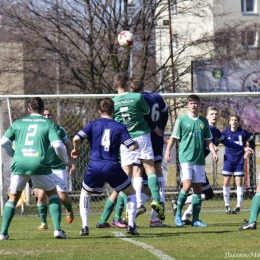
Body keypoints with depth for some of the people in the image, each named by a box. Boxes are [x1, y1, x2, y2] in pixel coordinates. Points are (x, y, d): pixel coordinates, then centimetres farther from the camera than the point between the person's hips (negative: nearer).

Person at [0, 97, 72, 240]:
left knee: (13, 197, 19)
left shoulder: (18, 123, 14)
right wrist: (66, 161, 13)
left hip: (19, 164, 2)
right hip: (39, 164, -2)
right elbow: (57, 145, -3)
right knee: (53, 193, 18)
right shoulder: (48, 124, 7)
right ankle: (57, 229, 6)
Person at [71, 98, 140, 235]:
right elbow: (132, 146, -5)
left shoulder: (93, 125, 5)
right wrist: (137, 144, 18)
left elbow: (76, 138, -8)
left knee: (85, 194, 25)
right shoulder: (119, 127, 2)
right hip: (112, 167, -1)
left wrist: (76, 149, 12)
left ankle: (85, 226, 12)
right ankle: (131, 225, 7)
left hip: (94, 166, 1)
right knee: (131, 193, 19)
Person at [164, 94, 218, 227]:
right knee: (187, 185, -16)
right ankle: (178, 214, 1)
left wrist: (213, 152, 0)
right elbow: (173, 137, 2)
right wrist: (167, 150, -9)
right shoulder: (181, 120, 0)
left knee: (198, 188, 4)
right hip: (186, 158, -4)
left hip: (199, 160, 4)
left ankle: (195, 219, 9)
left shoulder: (204, 121, 10)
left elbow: (208, 140, 14)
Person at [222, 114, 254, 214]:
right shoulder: (225, 132, -2)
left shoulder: (243, 132, -4)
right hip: (228, 160, 1)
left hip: (239, 160, -1)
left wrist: (248, 152, 2)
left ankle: (238, 206, 3)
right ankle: (227, 205, 12)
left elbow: (252, 141, 9)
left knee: (239, 182, -3)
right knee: (226, 182, 1)